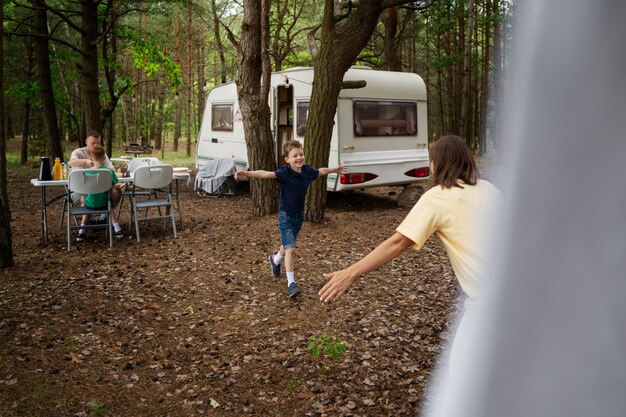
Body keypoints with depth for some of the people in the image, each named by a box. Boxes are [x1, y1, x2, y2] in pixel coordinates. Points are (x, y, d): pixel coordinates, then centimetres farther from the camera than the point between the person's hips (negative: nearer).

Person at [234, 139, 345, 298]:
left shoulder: (308, 170, -6)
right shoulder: (284, 173, -22)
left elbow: (321, 171, 16)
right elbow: (265, 174, -36)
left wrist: (335, 169, 34)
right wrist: (246, 173, -52)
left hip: (299, 215, 6)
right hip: (286, 216, -6)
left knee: (288, 245, 24)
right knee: (291, 249, -14)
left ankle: (275, 260, 55)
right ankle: (291, 283, -5)